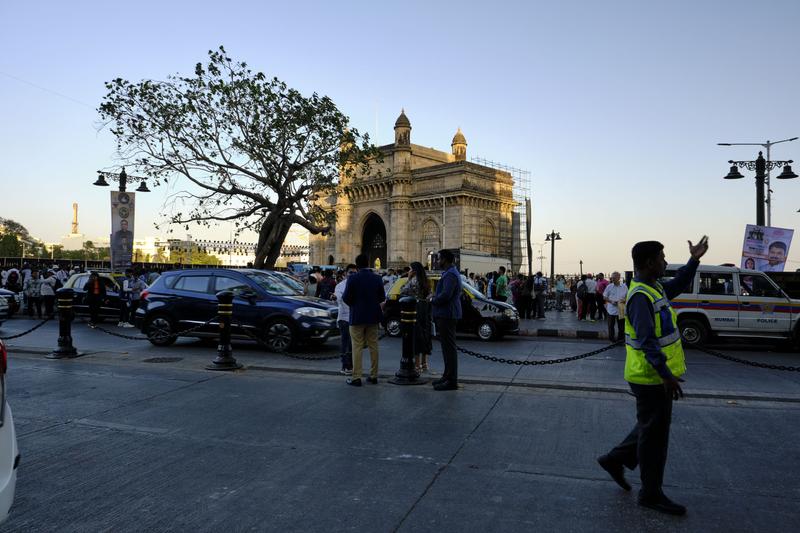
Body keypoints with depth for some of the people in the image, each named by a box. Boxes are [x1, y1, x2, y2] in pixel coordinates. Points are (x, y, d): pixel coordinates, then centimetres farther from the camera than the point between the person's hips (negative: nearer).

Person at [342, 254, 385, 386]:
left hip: (357, 317, -3)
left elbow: (346, 298, -13)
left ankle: (356, 377, 2)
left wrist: (353, 304, 8)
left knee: (357, 347, 1)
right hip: (373, 317, 4)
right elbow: (382, 298, 2)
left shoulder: (353, 278, -12)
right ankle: (373, 375, 18)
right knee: (373, 346, 12)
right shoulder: (377, 278, -2)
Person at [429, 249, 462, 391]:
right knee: (447, 347, 17)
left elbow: (445, 295, -28)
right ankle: (448, 376, 26)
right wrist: (435, 298, 11)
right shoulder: (450, 273, 18)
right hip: (446, 314, 11)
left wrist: (433, 300, -10)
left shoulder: (450, 275, -17)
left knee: (449, 348, -8)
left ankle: (452, 381, -5)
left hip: (447, 315, -11)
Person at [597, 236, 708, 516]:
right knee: (654, 434, 4)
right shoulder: (641, 296, -22)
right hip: (653, 377, -10)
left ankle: (615, 460, 33)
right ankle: (651, 493, 18)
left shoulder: (653, 288, 9)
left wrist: (694, 260, 20)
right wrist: (666, 374, -29)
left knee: (651, 428, 22)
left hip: (656, 376, 10)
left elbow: (678, 285, 29)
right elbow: (647, 340, -28)